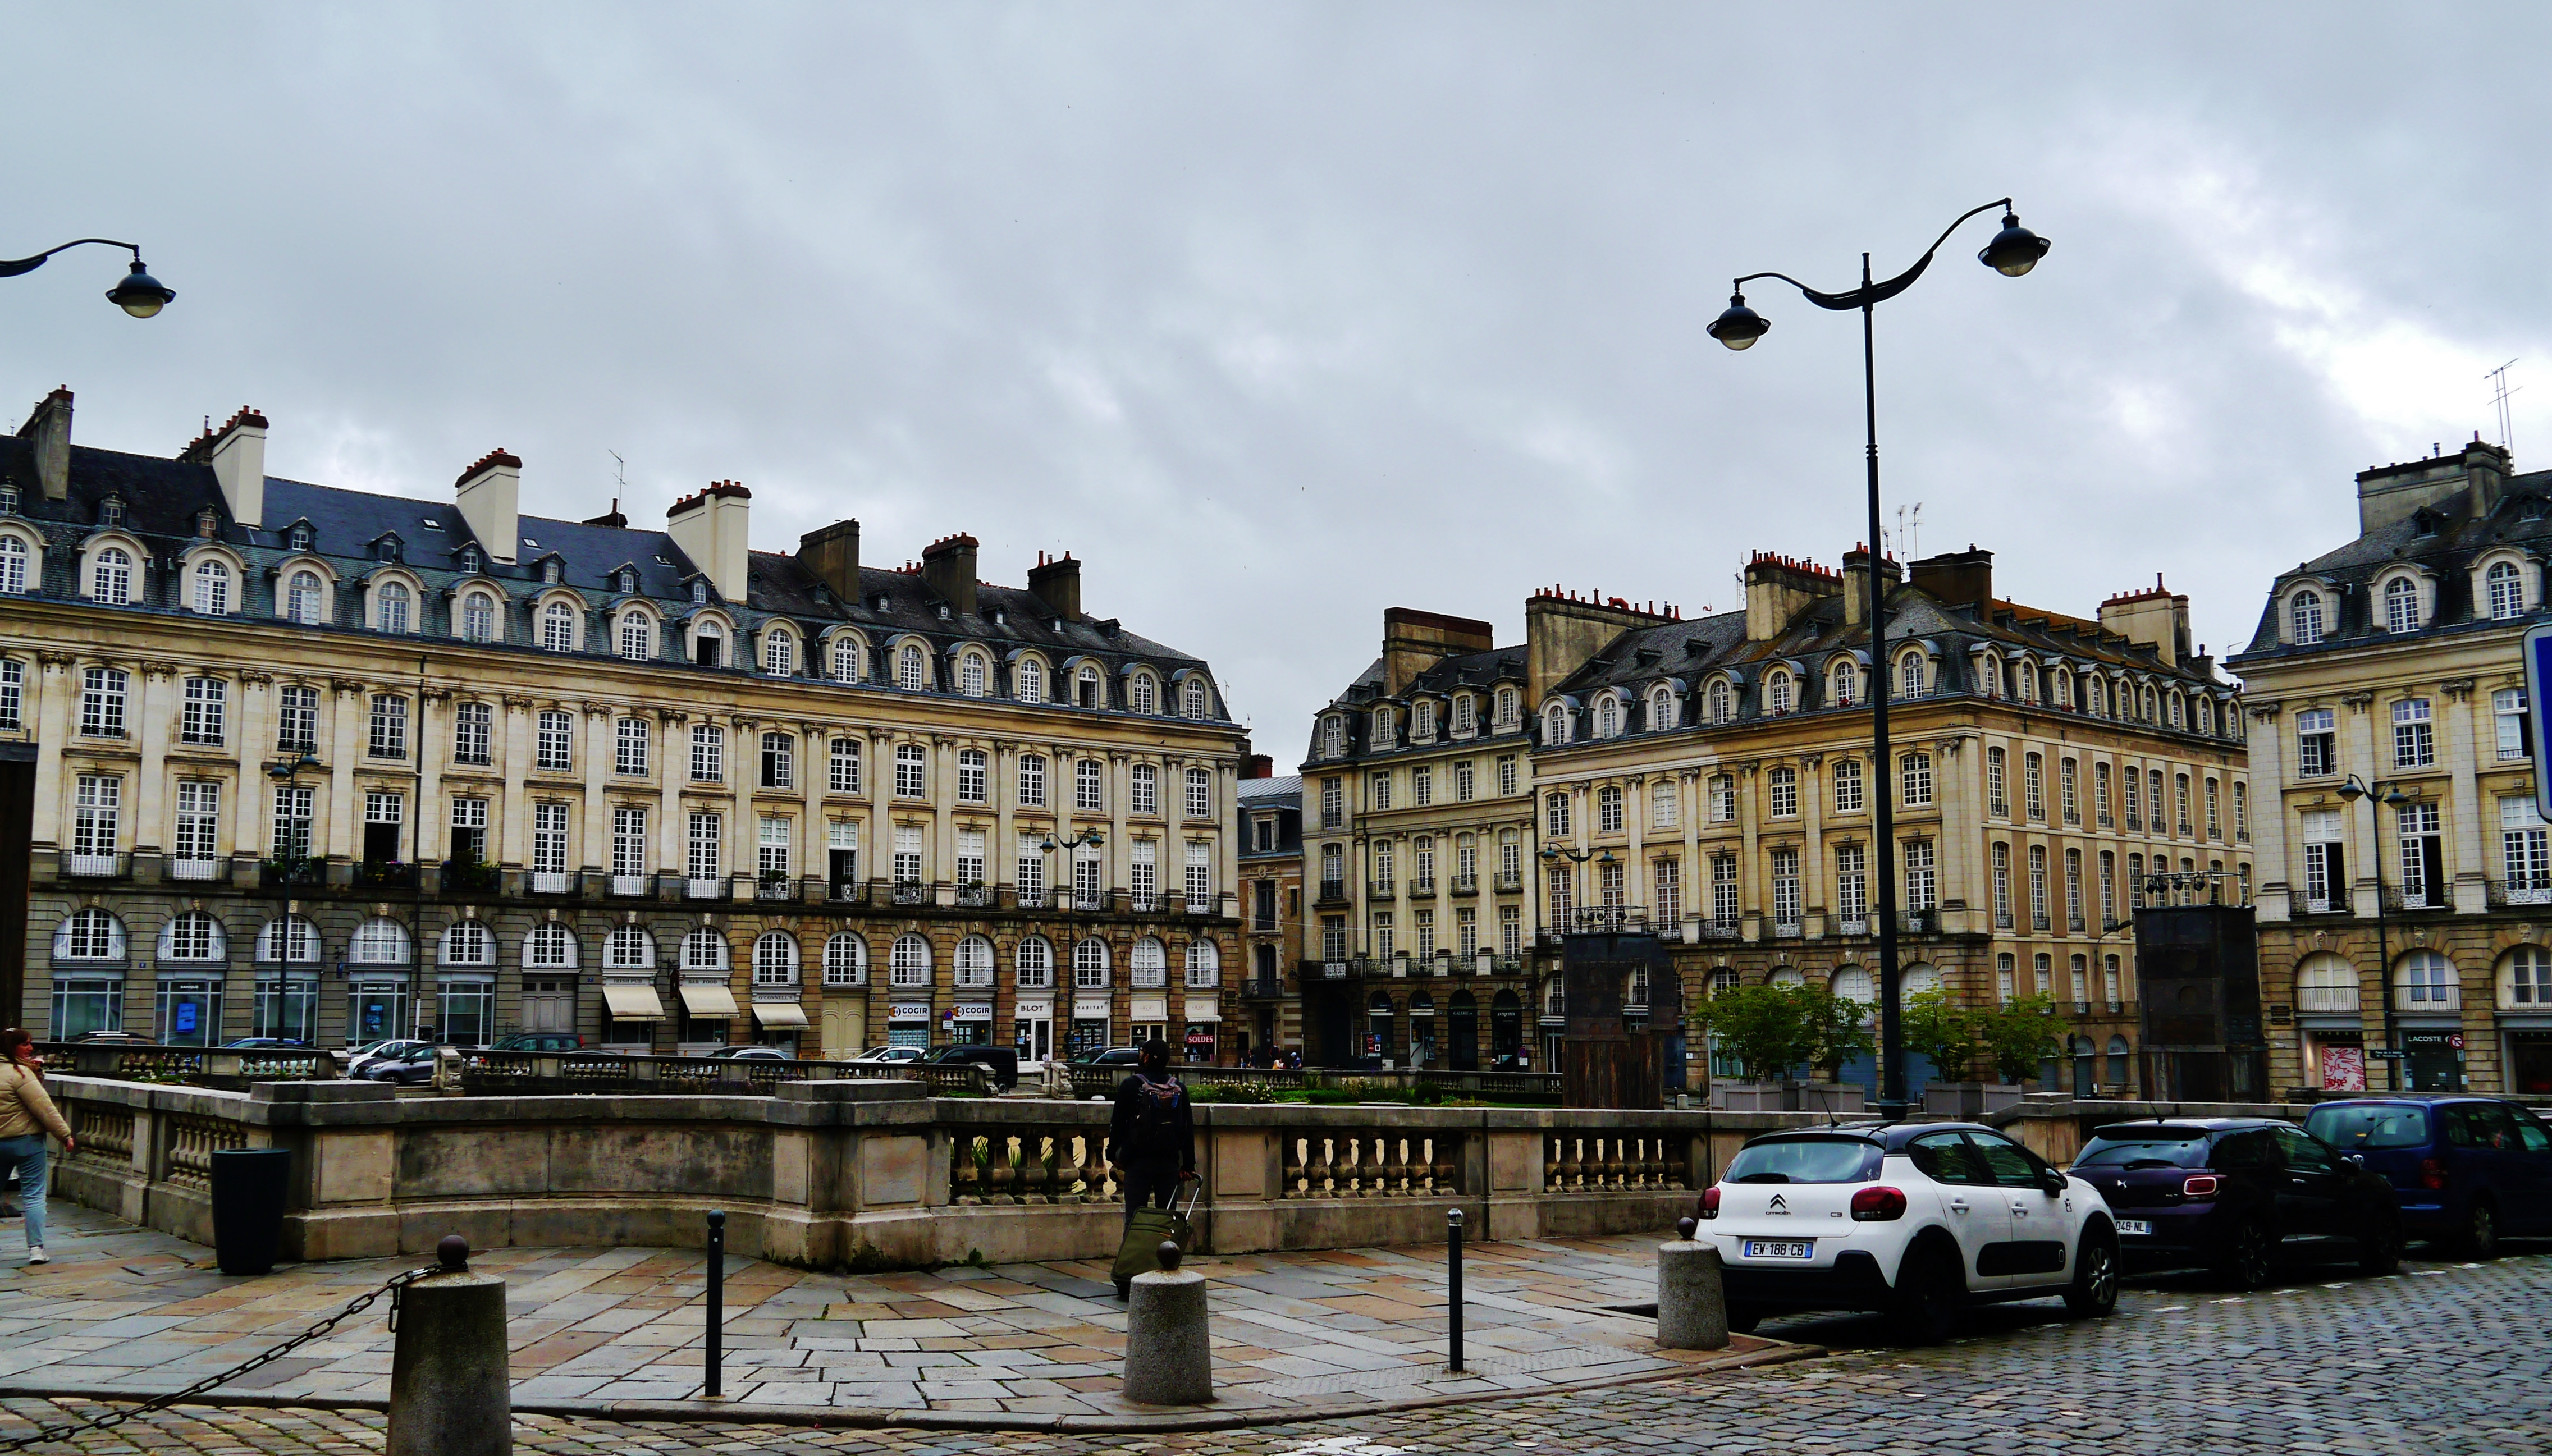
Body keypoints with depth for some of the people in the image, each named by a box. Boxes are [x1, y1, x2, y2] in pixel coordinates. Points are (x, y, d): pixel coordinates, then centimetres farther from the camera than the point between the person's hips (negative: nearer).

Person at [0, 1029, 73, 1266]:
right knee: (34, 1196, -3)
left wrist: (36, 1073, 0)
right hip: (26, 1140, -7)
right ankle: (36, 1248, -6)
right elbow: (44, 1108, -16)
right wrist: (65, 1135, -9)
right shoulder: (20, 1073, -14)